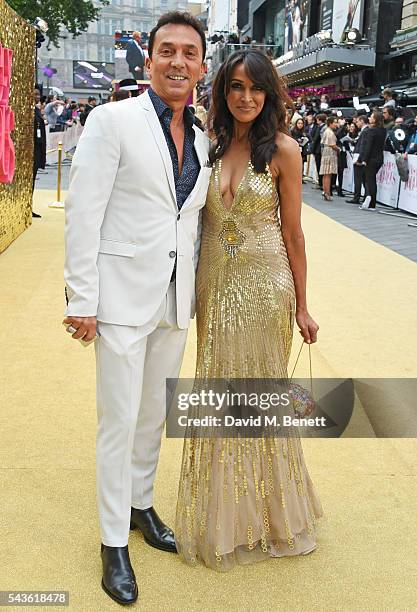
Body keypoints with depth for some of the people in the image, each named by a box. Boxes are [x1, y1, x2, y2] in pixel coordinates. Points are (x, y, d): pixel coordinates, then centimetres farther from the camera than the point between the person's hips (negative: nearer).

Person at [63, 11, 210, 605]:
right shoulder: (113, 120, -8)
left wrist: (196, 289, 11)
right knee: (119, 422, 3)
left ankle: (142, 505, 38)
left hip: (177, 300, 6)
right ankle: (114, 542, 19)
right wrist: (81, 300, -14)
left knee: (154, 415, 18)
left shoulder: (202, 139, 9)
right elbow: (83, 214, -12)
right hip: (123, 298, -5)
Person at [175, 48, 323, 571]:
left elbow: (292, 233, -5)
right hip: (215, 282, 4)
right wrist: (196, 285, 5)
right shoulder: (210, 145, 4)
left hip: (263, 284, -4)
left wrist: (300, 306, -3)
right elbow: (200, 216, 10)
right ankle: (222, 512, 31)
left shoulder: (282, 149, -7)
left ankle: (267, 511, 30)